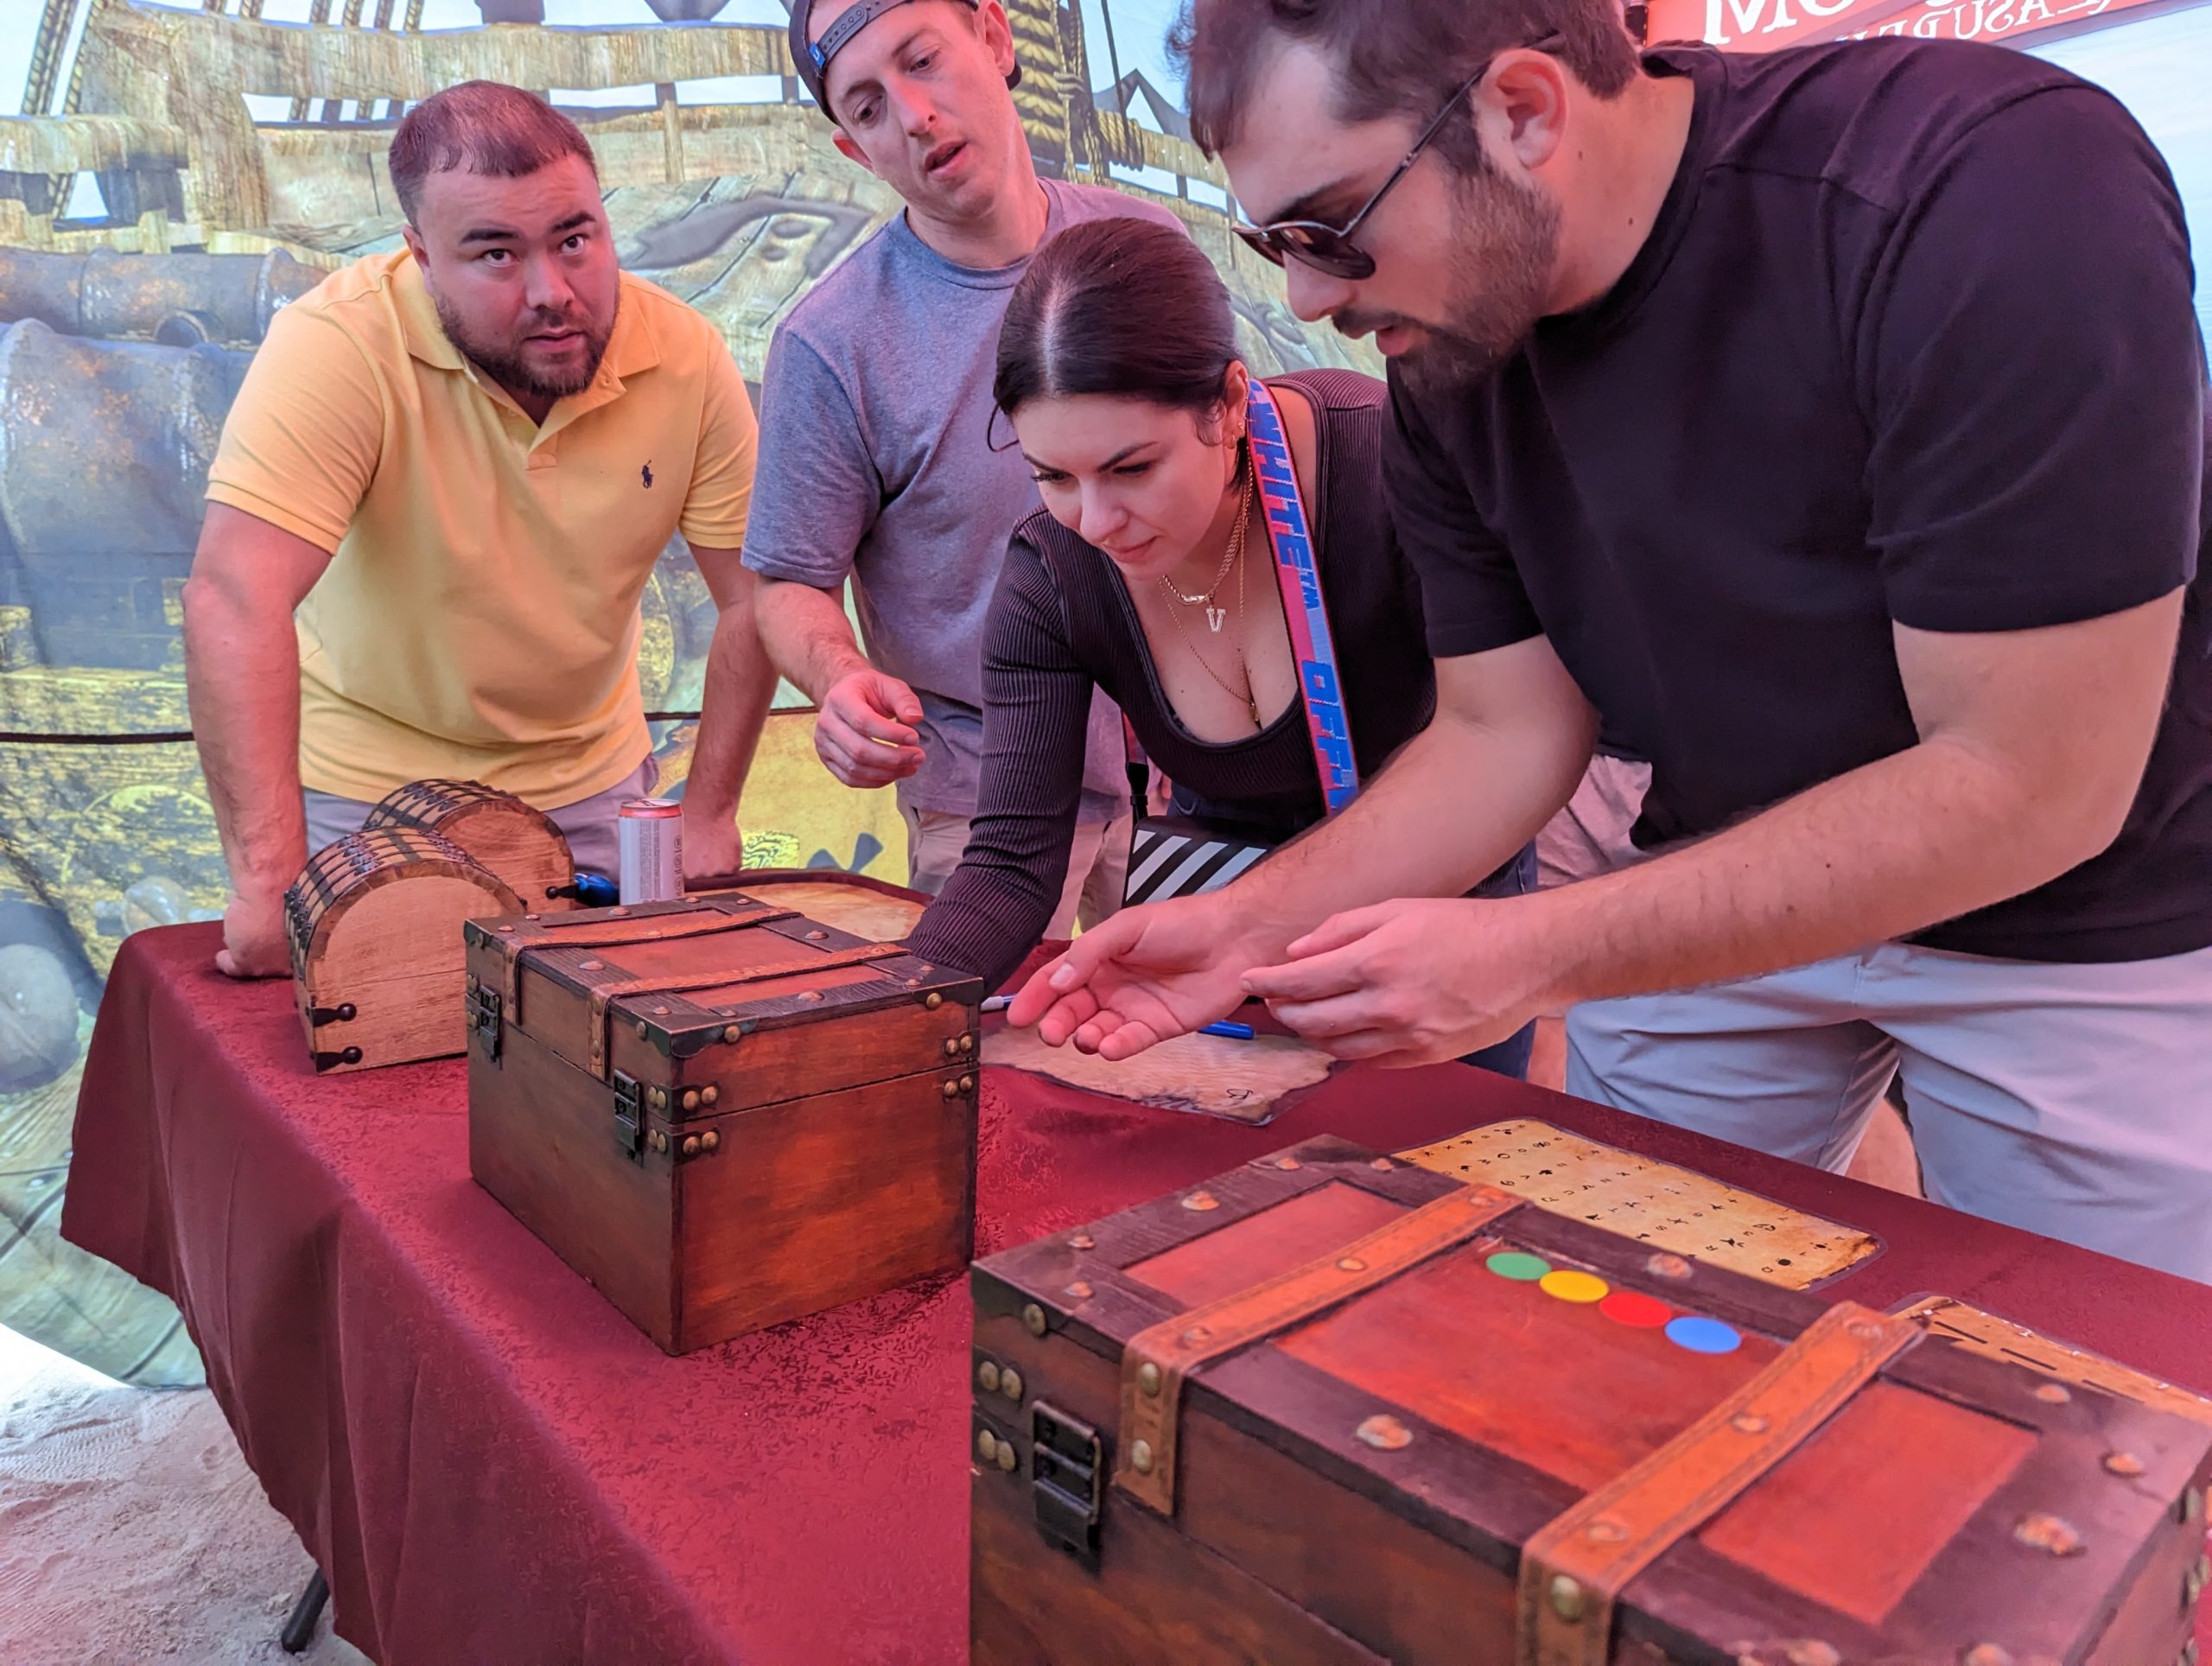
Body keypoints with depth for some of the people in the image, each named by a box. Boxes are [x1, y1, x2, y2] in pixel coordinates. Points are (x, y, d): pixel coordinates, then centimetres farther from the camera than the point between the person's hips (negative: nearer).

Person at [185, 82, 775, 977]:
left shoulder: (686, 357, -14)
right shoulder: (336, 347, -24)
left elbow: (754, 596, -8)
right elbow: (234, 600, -32)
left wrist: (707, 815, -10)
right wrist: (269, 881, -39)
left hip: (592, 780, 3)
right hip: (368, 787, -2)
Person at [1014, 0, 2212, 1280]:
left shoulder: (1999, 188, -29)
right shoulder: (1448, 350, -11)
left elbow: (2033, 783, -29)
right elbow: (1506, 733, -6)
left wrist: (1530, 957, -32)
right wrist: (1254, 925, -19)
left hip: (2080, 919, -3)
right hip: (1732, 890, 4)